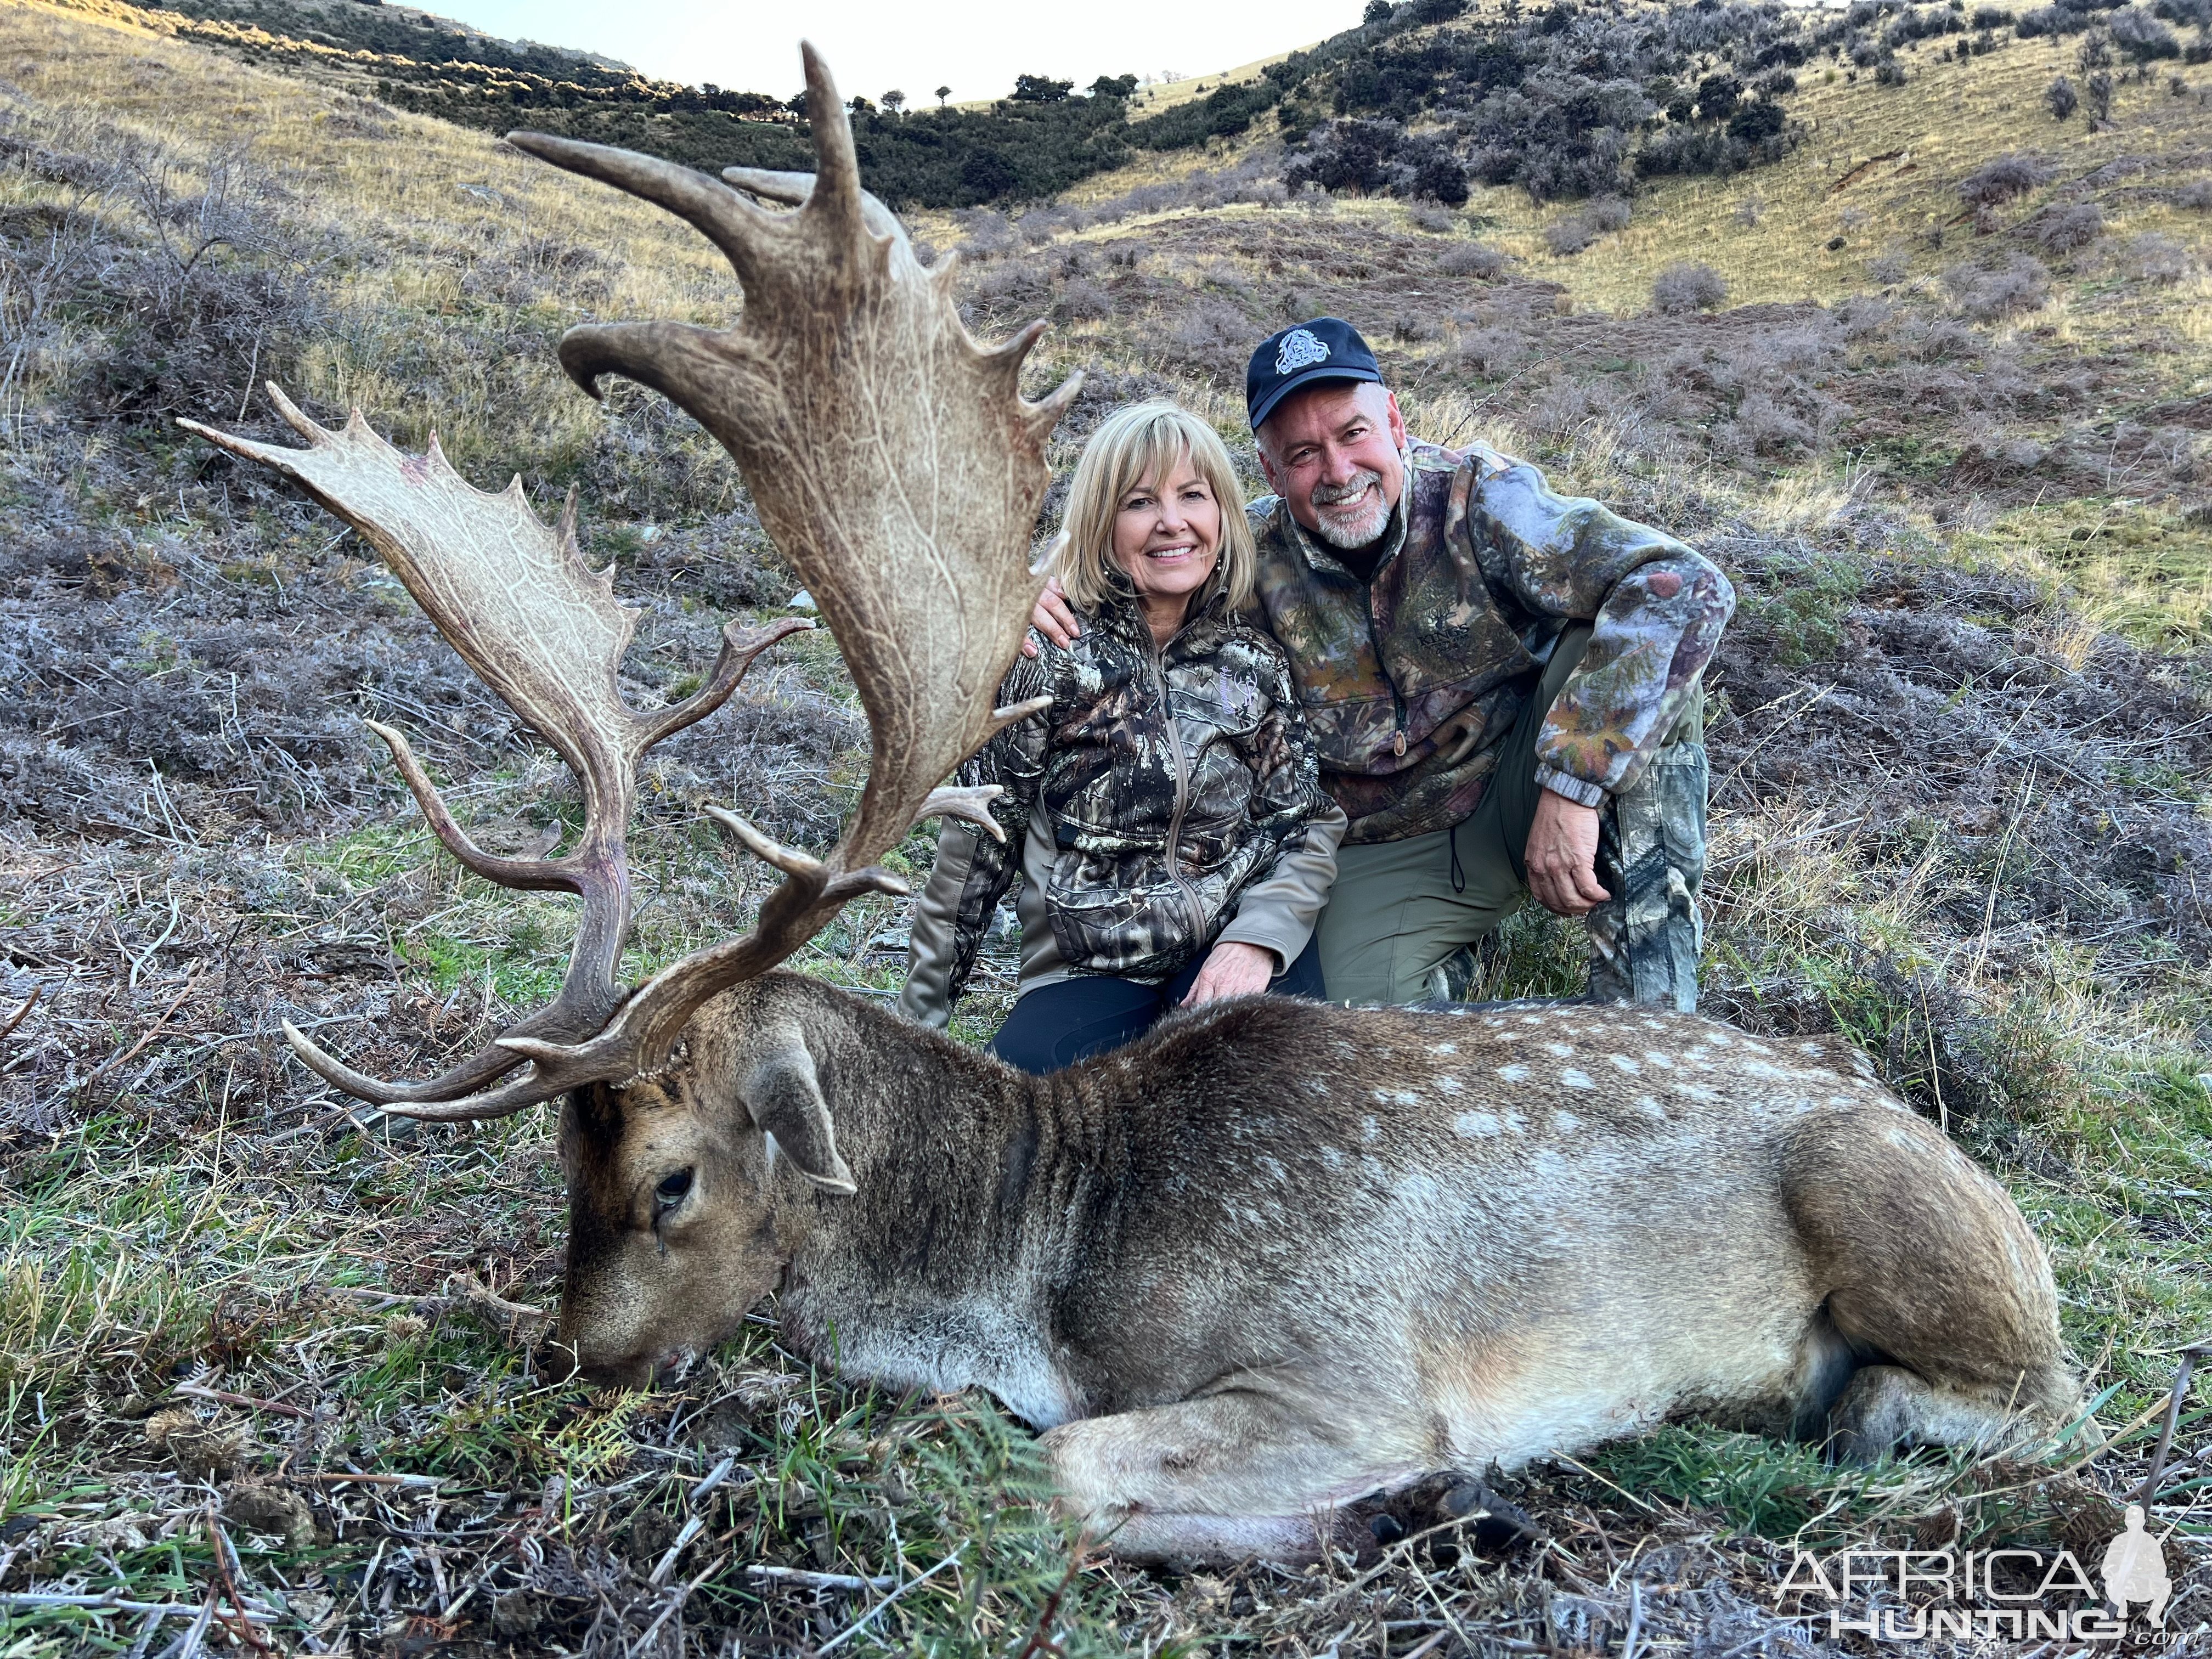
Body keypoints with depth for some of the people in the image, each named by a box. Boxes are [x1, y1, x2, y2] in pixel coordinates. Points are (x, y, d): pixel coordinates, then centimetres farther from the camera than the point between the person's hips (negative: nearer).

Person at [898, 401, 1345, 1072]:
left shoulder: (1258, 659, 5)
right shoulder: (1045, 653, -2)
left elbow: (1313, 819, 4)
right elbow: (977, 841, 2)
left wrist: (1259, 935, -16)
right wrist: (918, 1017, 5)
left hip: (1231, 949, 0)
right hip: (1086, 975, 0)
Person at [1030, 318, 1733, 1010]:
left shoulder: (1476, 497, -19)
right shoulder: (1253, 555, -11)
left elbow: (1687, 586, -28)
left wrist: (1572, 786, -37)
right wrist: (1048, 588, -21)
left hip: (1522, 793, -1)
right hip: (1390, 850, 1)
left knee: (1637, 646, -28)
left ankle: (1645, 1000, -19)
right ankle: (1444, 949, 14)